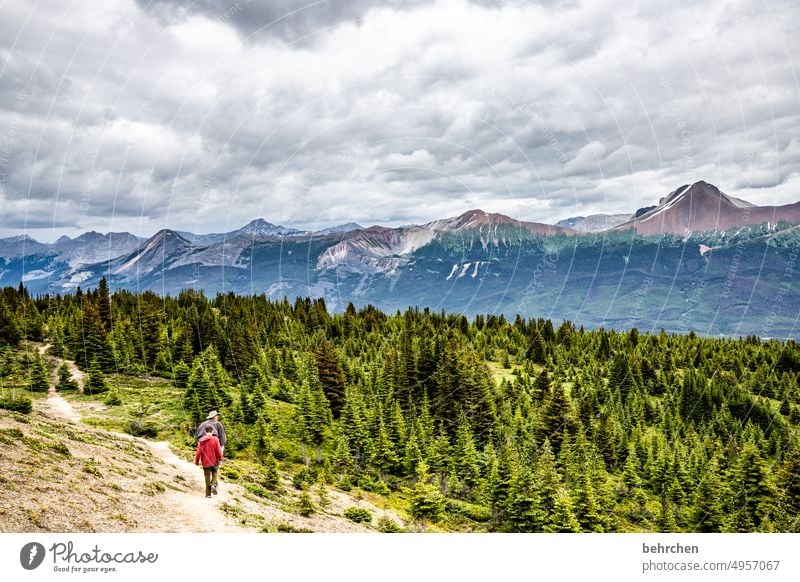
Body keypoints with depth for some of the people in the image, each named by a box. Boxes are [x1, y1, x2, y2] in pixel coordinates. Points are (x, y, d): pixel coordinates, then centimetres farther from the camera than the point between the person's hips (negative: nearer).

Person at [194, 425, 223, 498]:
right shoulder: (215, 439, -11)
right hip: (214, 462, -2)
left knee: (207, 477, 10)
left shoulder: (201, 441, -4)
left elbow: (198, 452, -3)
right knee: (215, 473, 18)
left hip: (205, 462, 2)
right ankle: (214, 485, -6)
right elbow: (218, 451, -10)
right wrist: (220, 458, 6)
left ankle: (208, 493, 12)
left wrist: (197, 461, 9)